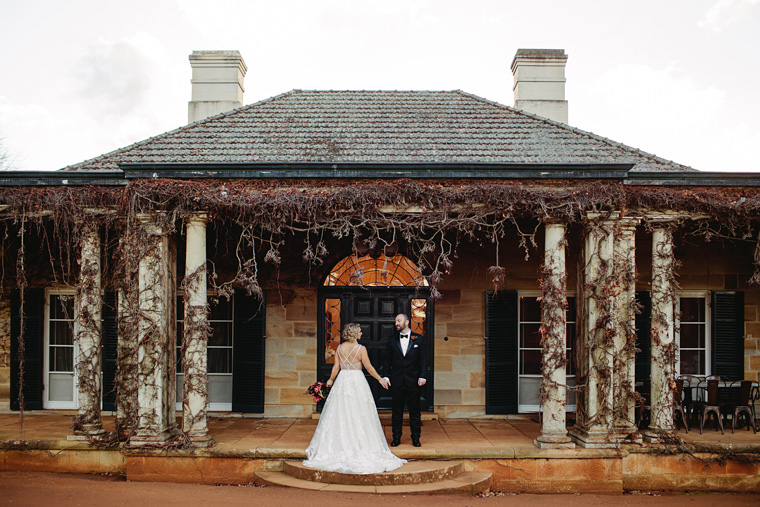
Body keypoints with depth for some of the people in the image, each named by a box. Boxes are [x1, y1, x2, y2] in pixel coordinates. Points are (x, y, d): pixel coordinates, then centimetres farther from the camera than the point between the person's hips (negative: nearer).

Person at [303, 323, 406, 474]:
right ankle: (361, 448, 6)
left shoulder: (339, 348, 2)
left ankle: (338, 448, 15)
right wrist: (380, 379, 4)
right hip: (357, 381, -4)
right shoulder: (361, 349, -9)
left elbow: (336, 367, 2)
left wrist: (331, 379, 19)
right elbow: (369, 367, -7)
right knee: (359, 415, 2)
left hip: (342, 381, 4)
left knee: (340, 415, 9)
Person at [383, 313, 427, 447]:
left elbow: (423, 359, 2)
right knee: (396, 411, 6)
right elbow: (387, 361, 9)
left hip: (413, 381, -1)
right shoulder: (392, 341, 8)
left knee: (414, 411, 4)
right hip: (396, 382, 1)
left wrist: (422, 376, -7)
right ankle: (396, 437, 15)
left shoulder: (418, 339, 4)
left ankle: (416, 438, 13)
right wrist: (386, 377, -2)